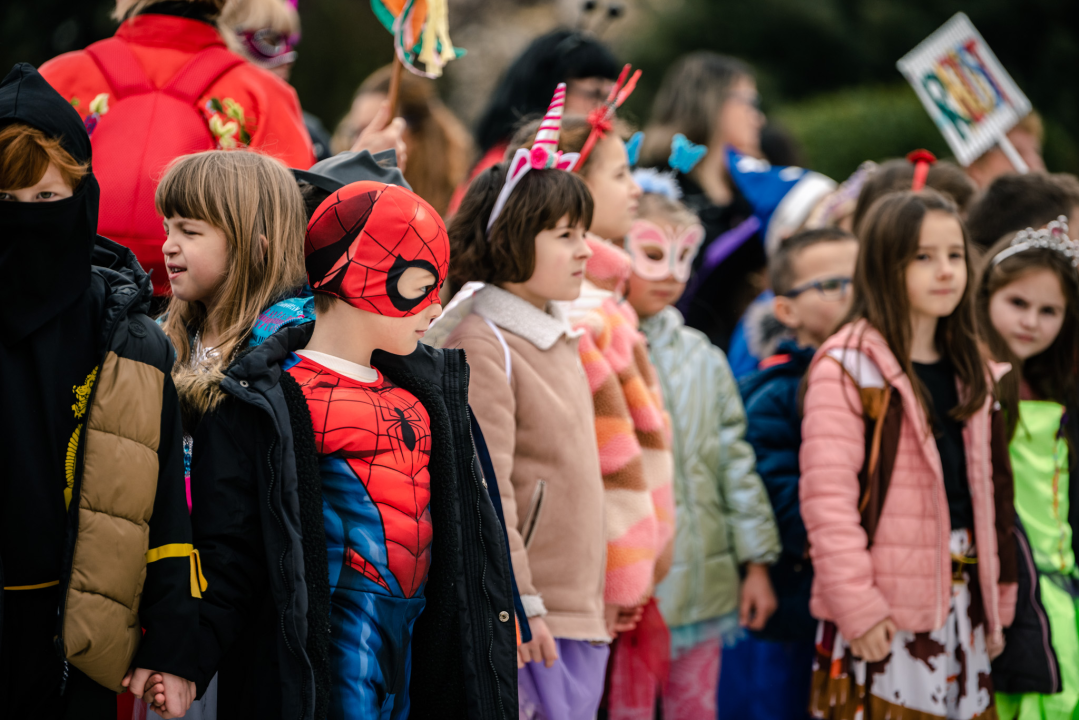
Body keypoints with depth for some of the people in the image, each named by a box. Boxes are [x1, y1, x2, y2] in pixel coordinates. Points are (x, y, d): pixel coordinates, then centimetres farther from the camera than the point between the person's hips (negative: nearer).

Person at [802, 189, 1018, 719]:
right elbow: (827, 496, -14)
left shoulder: (972, 372, 14)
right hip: (885, 611, -7)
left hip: (962, 602, 7)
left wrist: (997, 606, 15)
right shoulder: (848, 366, -9)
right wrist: (856, 605, -19)